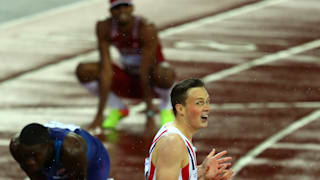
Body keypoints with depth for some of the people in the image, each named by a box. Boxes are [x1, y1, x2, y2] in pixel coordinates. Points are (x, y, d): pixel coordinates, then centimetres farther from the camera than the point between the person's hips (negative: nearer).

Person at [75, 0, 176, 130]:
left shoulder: (147, 28, -28)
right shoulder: (104, 27, -17)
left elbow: (145, 71, -27)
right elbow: (105, 70, -20)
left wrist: (149, 108, -23)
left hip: (150, 82, -4)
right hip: (129, 79, 4)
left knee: (164, 75, -40)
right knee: (83, 71, -16)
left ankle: (166, 108, -3)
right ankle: (118, 108, 7)